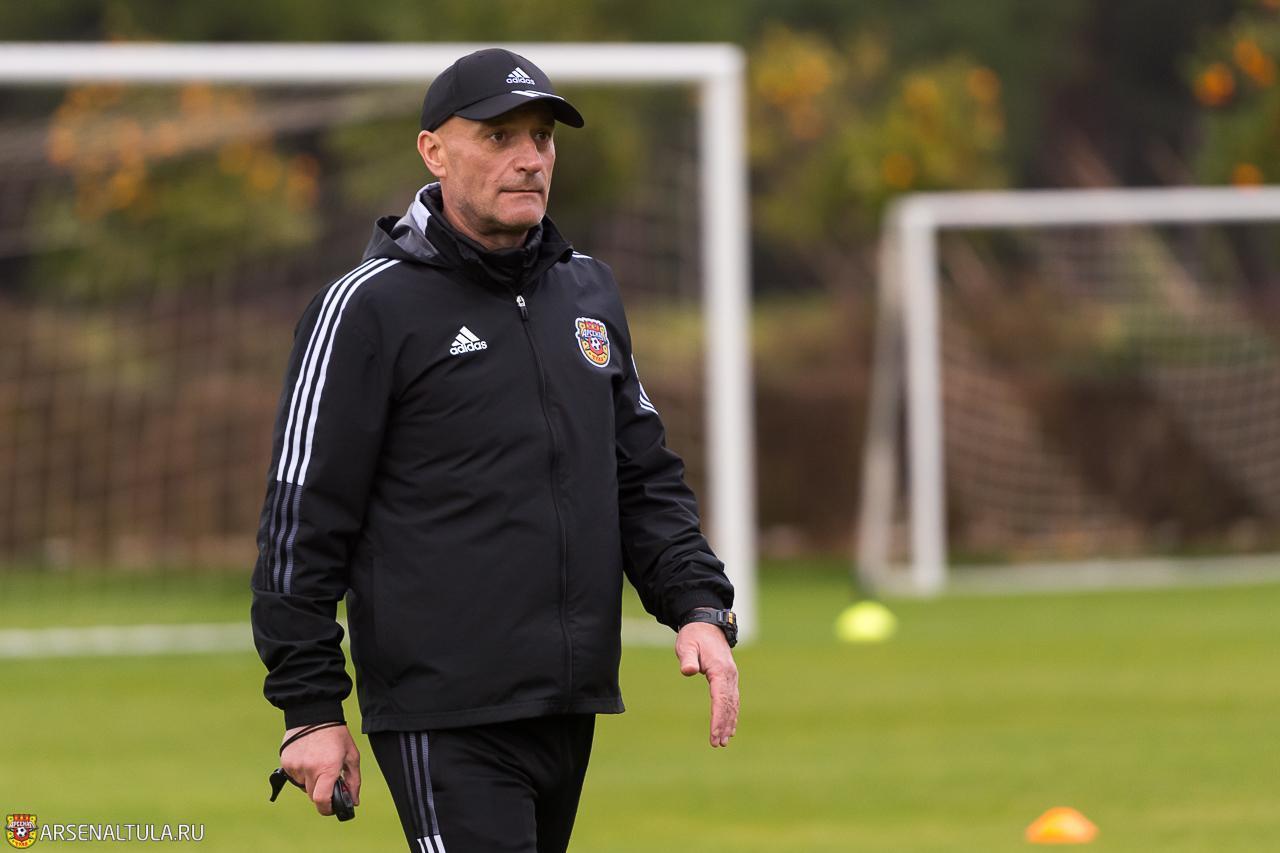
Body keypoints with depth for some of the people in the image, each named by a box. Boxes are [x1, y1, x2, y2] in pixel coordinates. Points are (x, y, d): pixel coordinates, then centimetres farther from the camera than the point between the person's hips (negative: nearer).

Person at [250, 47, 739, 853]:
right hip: (446, 720, -7)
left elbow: (645, 477, 19)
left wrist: (700, 606, 2)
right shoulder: (368, 308, -6)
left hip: (572, 711, 7)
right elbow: (304, 518, -6)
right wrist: (311, 708, -9)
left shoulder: (589, 293, 15)